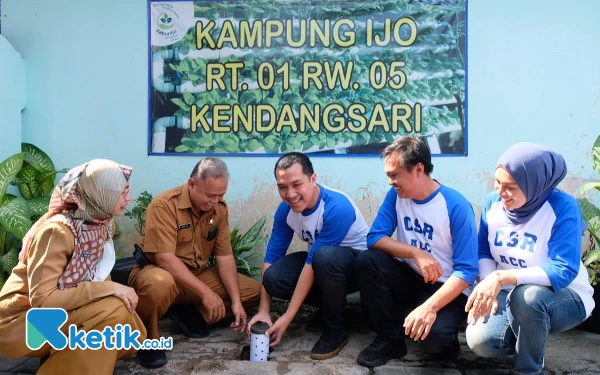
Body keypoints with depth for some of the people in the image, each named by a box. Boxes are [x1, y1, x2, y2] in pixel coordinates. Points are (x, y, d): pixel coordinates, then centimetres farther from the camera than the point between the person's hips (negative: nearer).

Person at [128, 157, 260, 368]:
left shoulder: (219, 209, -4)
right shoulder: (164, 205, -22)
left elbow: (225, 257, -4)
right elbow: (164, 259, -28)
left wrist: (236, 301, -13)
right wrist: (205, 292, -29)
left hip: (197, 275, 6)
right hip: (158, 272, -6)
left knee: (254, 290, -4)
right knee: (160, 283, -42)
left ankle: (189, 313, -1)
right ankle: (146, 338, -12)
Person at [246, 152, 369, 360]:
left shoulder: (337, 208, -31)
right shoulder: (285, 209, -12)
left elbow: (313, 262, -31)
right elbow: (272, 256, -8)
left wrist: (288, 317, -27)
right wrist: (263, 311, -13)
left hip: (358, 262, -6)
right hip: (323, 263, 6)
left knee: (325, 257, -39)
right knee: (273, 278, -20)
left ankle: (336, 328, -14)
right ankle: (331, 304, 7)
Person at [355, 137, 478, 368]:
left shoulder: (456, 206, -19)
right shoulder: (396, 196, -5)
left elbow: (466, 271, -21)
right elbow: (374, 238, -12)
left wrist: (430, 306, -34)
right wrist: (417, 253, -25)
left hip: (446, 288, -4)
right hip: (410, 278, 5)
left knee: (431, 335, -33)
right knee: (366, 261, -22)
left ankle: (443, 340, 7)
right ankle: (390, 337, -5)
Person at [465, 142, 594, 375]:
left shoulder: (563, 208, -21)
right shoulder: (493, 202, -7)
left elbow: (563, 271, -28)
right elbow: (484, 253, 3)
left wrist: (501, 278, -38)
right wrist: (488, 288, -16)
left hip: (565, 297, -3)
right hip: (511, 296, 4)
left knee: (526, 296, -38)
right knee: (479, 339, -24)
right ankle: (528, 339, 11)